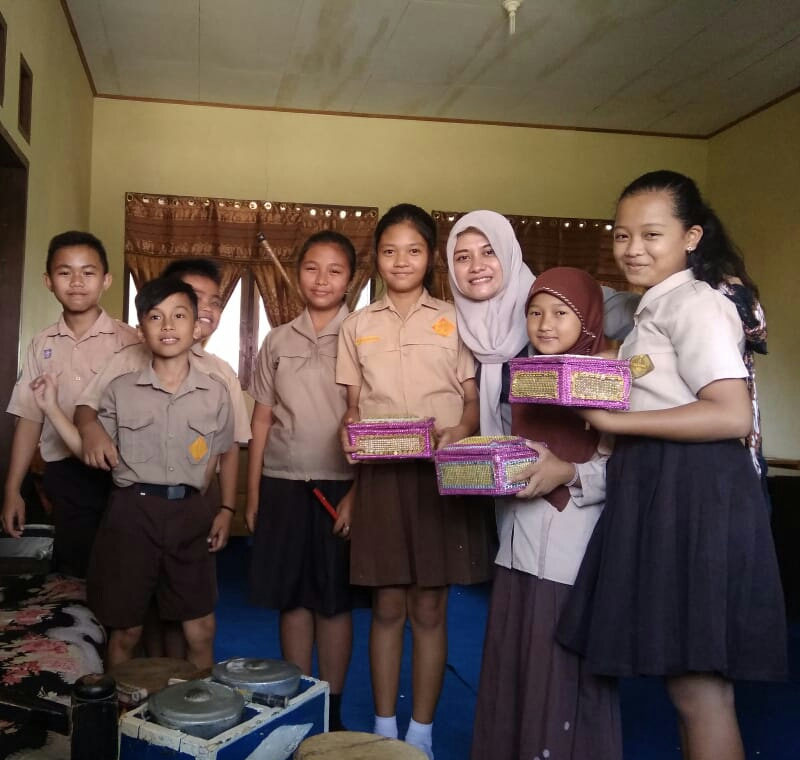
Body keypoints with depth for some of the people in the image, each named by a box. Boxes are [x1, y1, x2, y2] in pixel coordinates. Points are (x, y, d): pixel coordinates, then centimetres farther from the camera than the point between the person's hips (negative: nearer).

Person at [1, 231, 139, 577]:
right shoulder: (42, 344, 7)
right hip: (63, 477, 3)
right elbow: (29, 418, 10)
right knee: (71, 571, 9)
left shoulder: (128, 341, -4)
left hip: (115, 474, -3)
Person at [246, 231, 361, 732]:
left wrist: (357, 492, -10)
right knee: (292, 598, 10)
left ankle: (331, 710, 20)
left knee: (334, 600, 6)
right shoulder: (278, 340, 8)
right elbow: (262, 418, 10)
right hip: (282, 483, 3)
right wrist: (253, 493, 8)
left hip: (339, 484, -3)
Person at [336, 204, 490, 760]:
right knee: (387, 605, 7)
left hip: (440, 474, -1)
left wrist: (459, 433, -16)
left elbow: (474, 401, 5)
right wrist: (351, 432, -10)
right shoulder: (359, 325, 10)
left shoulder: (453, 320, 6)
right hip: (381, 473, 1)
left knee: (429, 608, 4)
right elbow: (353, 405, 12)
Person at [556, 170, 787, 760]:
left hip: (694, 490, -10)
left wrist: (614, 420, -20)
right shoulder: (657, 308, 19)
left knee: (697, 683, -4)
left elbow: (733, 416, -22)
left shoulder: (693, 303, -11)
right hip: (661, 488, 10)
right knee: (687, 677, 15)